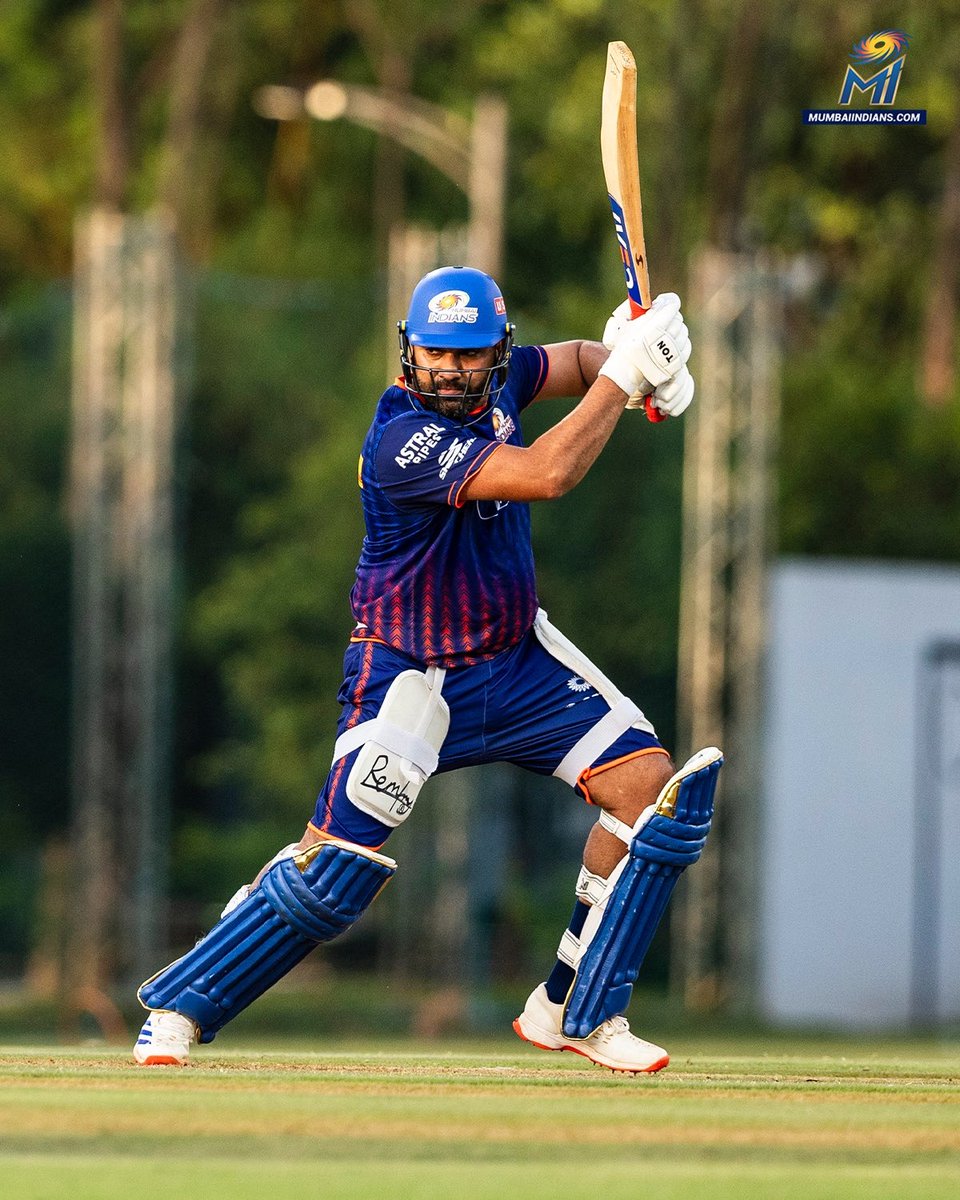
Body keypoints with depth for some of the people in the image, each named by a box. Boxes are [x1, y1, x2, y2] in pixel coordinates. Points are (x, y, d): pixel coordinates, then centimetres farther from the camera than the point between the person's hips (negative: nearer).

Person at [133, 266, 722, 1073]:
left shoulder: (494, 381, -4)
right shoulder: (404, 440, -28)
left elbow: (573, 363, 17)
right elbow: (548, 473, -36)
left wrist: (645, 362, -5)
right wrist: (623, 373, -30)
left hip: (518, 658, 7)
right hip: (412, 675, -7)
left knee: (649, 781, -7)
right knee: (334, 866, -15)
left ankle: (575, 1013, 3)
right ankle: (178, 1009, 4)